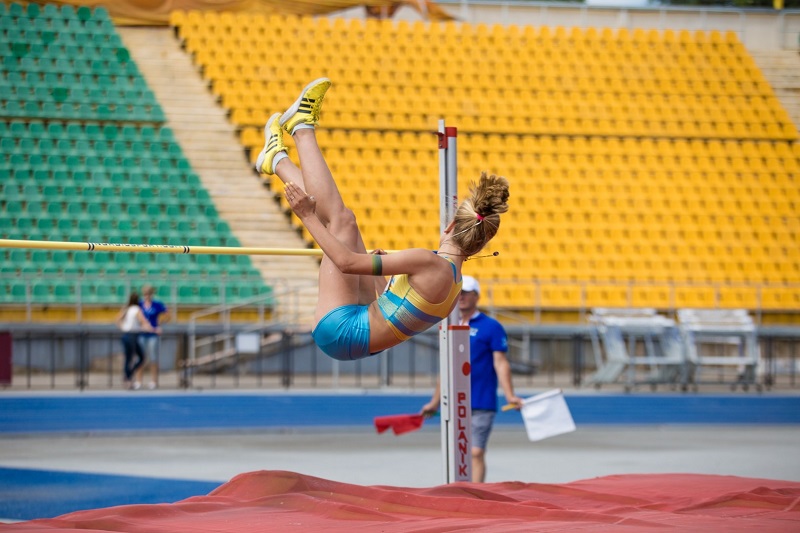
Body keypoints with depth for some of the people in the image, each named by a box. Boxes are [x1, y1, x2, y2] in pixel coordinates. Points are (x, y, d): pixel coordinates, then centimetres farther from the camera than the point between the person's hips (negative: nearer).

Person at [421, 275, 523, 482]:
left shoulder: (491, 327, -2)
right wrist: (434, 402, 23)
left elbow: (500, 363, -7)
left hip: (480, 405, -6)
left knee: (476, 453, -13)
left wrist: (509, 396, -20)